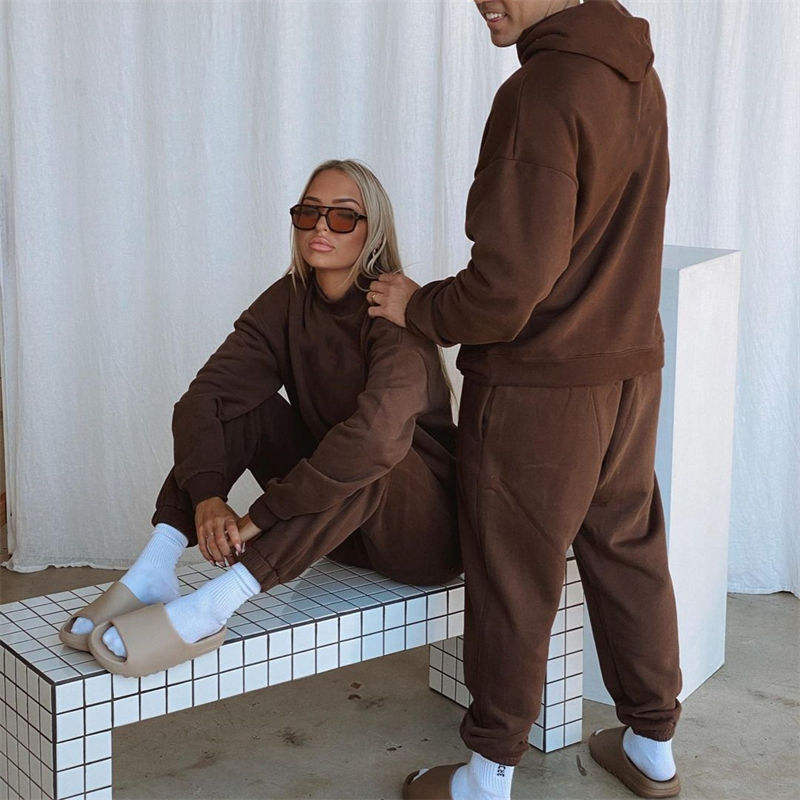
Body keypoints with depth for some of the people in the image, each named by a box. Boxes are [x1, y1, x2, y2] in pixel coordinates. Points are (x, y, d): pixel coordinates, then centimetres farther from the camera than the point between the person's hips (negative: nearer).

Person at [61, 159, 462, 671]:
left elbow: (378, 432, -39)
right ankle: (154, 570, -23)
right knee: (239, 400, -10)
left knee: (378, 438, -36)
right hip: (335, 522, 6)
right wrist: (207, 497, -31)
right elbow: (202, 397, -13)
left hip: (425, 528, -5)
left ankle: (219, 600, -41)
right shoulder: (288, 302, -2)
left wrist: (259, 517, -36)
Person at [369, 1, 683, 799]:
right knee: (628, 557, 19)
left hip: (537, 391, -8)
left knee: (512, 582, 6)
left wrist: (418, 307, -6)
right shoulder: (638, 78, 3)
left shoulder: (539, 95, -23)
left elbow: (508, 290, -24)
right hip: (630, 371, 8)